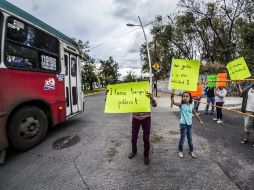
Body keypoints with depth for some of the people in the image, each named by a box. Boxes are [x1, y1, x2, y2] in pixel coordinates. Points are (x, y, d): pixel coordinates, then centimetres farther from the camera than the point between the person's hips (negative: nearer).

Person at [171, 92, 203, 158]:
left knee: (190, 138, 18)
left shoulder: (191, 105, 2)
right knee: (182, 138, 9)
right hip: (183, 124, -4)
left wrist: (200, 120, 20)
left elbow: (194, 113, 16)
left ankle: (191, 151, 34)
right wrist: (172, 96, -39)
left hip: (190, 124, 4)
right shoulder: (181, 105, -11)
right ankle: (180, 151, 26)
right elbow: (173, 102, -27)